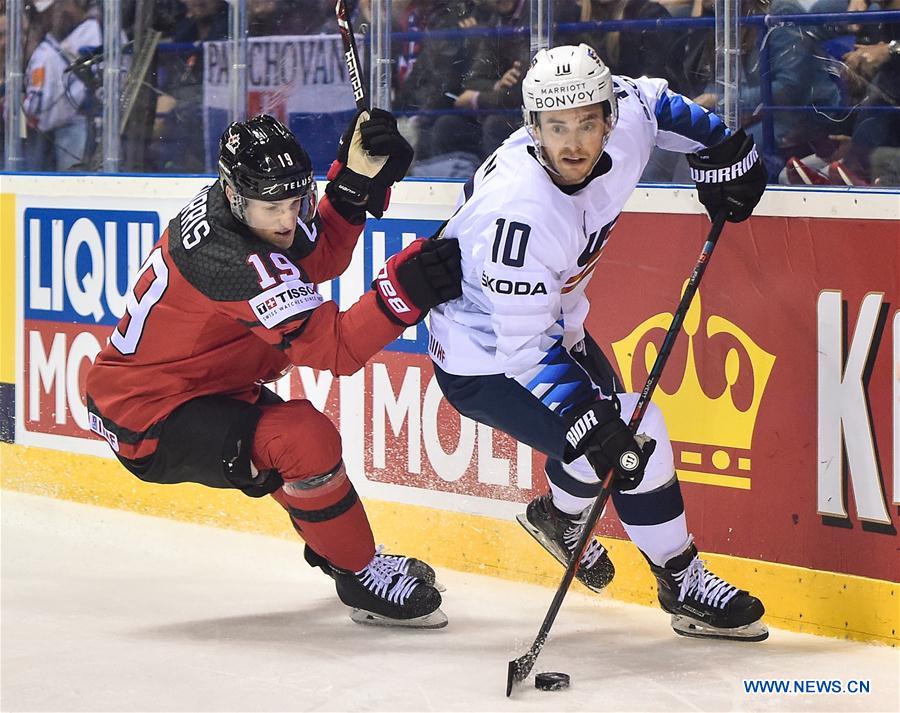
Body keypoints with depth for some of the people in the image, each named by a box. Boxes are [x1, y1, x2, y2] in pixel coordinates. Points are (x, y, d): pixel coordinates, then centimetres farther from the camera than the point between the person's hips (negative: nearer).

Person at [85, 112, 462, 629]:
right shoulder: (233, 261, -32)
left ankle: (333, 549, 52)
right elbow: (333, 348, -34)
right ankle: (361, 578, -11)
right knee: (304, 439, -27)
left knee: (299, 434, 29)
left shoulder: (229, 205, -5)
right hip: (147, 424, -11)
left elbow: (319, 258, 5)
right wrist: (406, 290, -45)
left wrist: (357, 180, -10)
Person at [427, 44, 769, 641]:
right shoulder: (520, 210, -38)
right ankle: (684, 585, 3)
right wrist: (583, 418, -38)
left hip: (552, 324, 8)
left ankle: (558, 515, 46)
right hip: (487, 358, -8)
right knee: (634, 441, -15)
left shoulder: (621, 127, -18)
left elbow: (653, 100, 9)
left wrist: (723, 150, 4)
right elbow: (522, 345, -33)